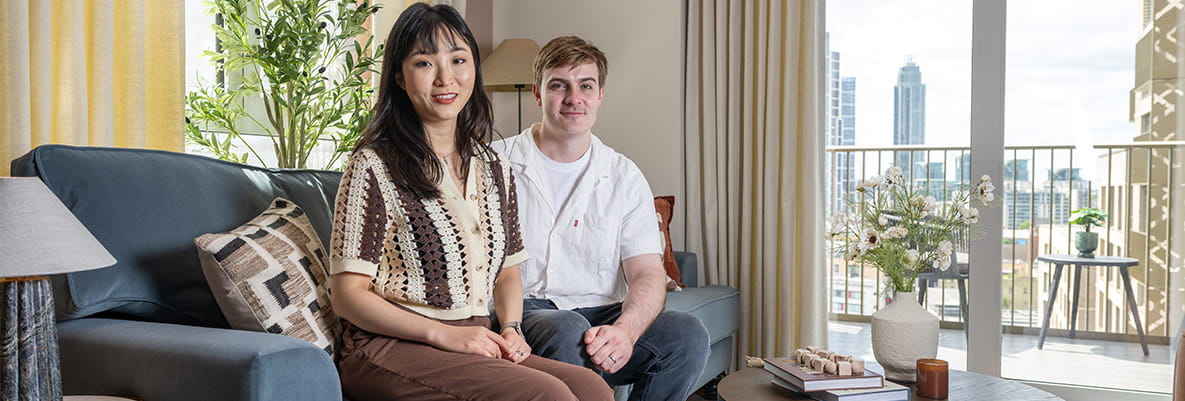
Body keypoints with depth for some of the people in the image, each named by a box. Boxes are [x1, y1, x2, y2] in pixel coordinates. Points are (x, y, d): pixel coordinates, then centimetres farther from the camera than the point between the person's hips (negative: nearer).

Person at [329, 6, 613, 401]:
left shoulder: (495, 171, 15)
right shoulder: (374, 166, -4)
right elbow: (348, 295, -7)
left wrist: (511, 328, 2)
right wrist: (444, 334, -17)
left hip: (474, 346, 6)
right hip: (390, 348, -6)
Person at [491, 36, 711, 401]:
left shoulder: (624, 177, 10)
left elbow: (647, 273, 0)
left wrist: (625, 330, -24)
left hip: (602, 315, 3)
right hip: (524, 312, -3)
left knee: (687, 333, -23)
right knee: (568, 329, -36)